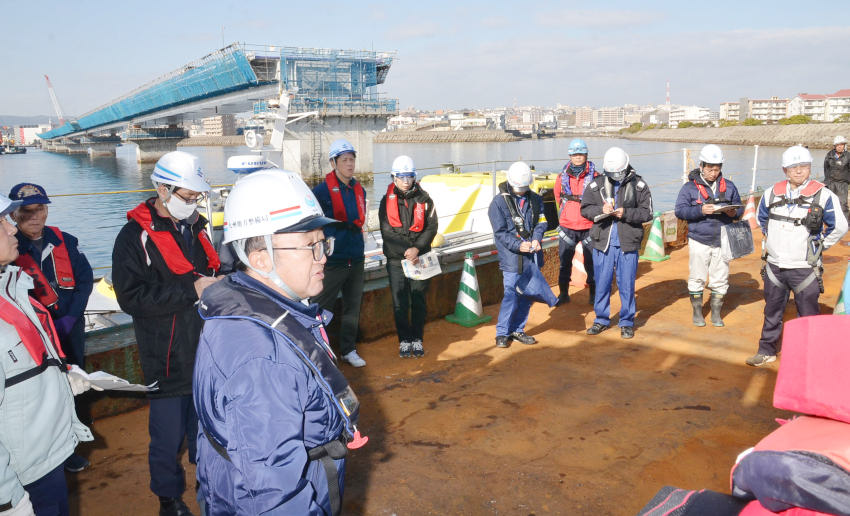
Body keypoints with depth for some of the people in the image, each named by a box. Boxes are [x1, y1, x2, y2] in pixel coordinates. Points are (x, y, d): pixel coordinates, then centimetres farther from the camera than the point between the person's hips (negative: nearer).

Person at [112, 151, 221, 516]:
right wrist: (191, 290, -24)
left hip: (207, 351, 6)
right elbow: (131, 296, -22)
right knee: (168, 434, 7)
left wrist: (217, 282, 2)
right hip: (167, 359, -6)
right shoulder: (135, 236, -12)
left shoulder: (195, 228, 9)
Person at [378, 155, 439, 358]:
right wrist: (406, 252, -13)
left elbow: (431, 227, 0)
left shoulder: (424, 199, 4)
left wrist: (417, 248, -14)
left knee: (419, 300, 6)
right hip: (396, 259, 0)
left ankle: (417, 339, 19)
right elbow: (387, 231, -4)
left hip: (420, 258, 1)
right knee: (400, 302, 3)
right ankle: (404, 340, 15)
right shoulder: (387, 201, 2)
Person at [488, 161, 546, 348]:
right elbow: (500, 232, -9)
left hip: (532, 255, 5)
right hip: (511, 257, -5)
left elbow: (541, 222, 11)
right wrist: (518, 245, -21)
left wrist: (536, 239, -9)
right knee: (511, 295, -7)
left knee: (527, 294, 11)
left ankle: (517, 330, 25)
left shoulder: (534, 199, 8)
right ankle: (502, 333, 8)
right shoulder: (499, 202, -6)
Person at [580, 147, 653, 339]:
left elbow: (647, 213, -1)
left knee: (627, 285, 6)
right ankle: (602, 319, 25)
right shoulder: (596, 184, 3)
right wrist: (601, 210, -14)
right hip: (602, 243, 1)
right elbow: (585, 209, 4)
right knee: (601, 283, 10)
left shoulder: (638, 185, 1)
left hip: (628, 244, -1)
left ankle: (627, 322, 21)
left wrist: (626, 213, -17)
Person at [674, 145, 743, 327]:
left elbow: (739, 208, 14)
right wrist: (700, 210, -22)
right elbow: (680, 210, -8)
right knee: (697, 278, 4)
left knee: (720, 279, 7)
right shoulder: (690, 187, -2)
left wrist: (733, 212, -9)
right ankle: (697, 312, 20)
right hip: (699, 241, -3)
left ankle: (716, 313, 22)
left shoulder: (729, 186, 9)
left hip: (722, 241, 3)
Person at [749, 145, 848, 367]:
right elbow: (761, 217, 21)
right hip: (774, 265, 4)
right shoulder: (772, 193, 4)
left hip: (804, 268, -4)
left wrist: (819, 245, -1)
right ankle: (767, 351, 29)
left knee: (808, 315, 4)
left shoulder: (823, 196, -9)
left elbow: (839, 227, -3)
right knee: (772, 311, 16)